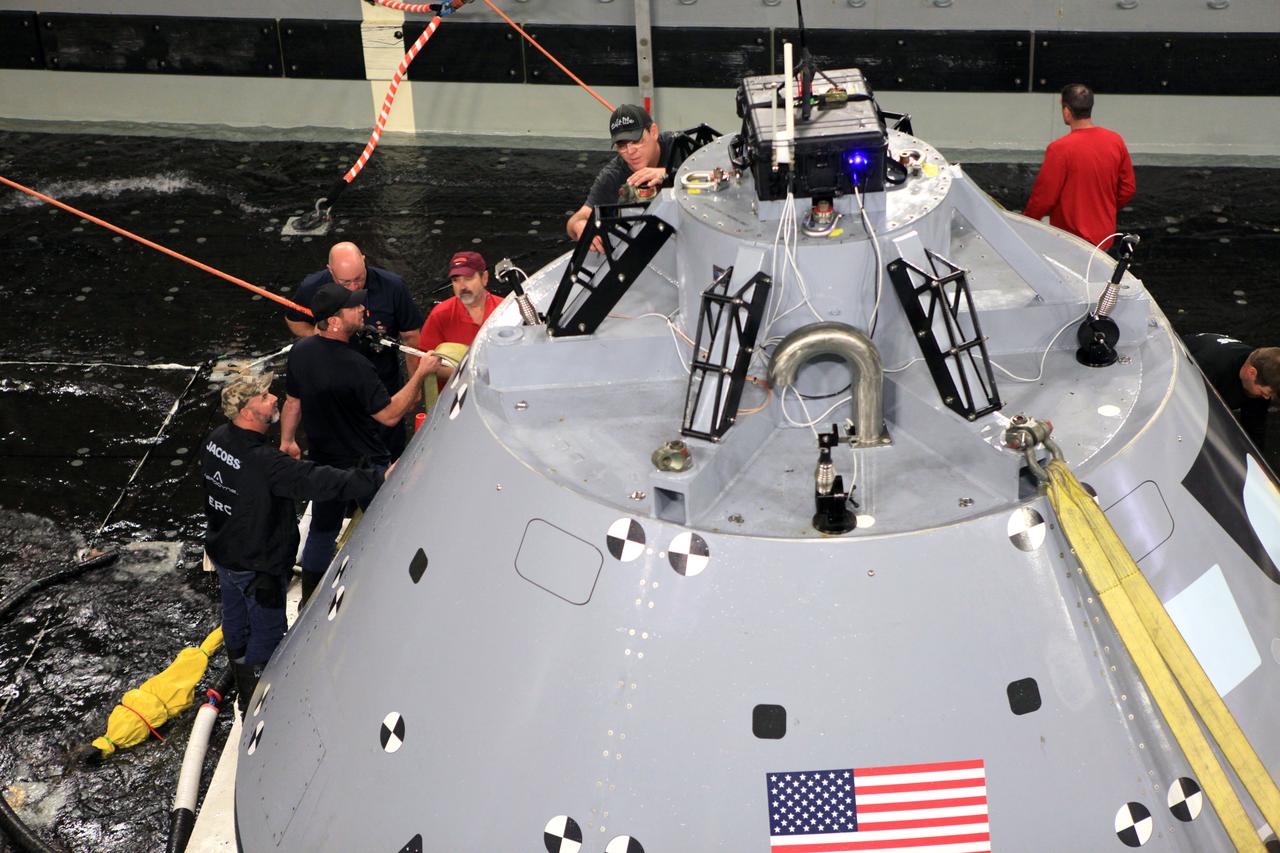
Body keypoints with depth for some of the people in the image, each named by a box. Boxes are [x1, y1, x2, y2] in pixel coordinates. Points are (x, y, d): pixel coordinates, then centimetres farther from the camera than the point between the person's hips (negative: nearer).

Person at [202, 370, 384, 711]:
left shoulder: (216, 439, -6)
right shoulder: (265, 462, -35)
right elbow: (317, 482, -41)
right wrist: (379, 479, -44)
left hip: (222, 552, 9)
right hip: (257, 566, -9)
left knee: (235, 618, 25)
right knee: (267, 631, 9)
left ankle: (243, 689, 46)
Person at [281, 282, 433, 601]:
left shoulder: (299, 353, -7)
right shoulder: (355, 367, -29)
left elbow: (292, 402, 6)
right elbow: (389, 415, -23)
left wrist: (287, 441, 21)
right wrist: (420, 374, -22)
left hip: (324, 463, 7)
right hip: (367, 466, -7)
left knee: (322, 531, 22)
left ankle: (309, 602, 34)